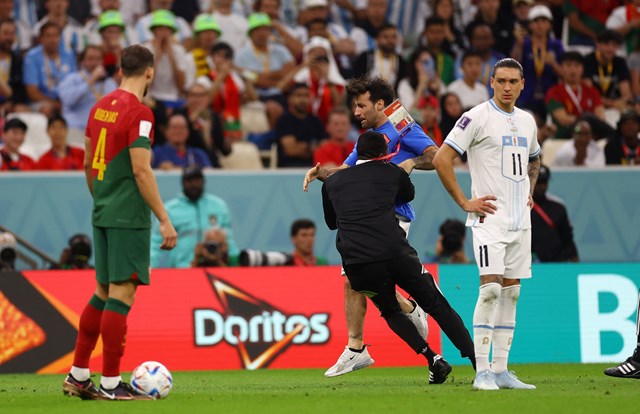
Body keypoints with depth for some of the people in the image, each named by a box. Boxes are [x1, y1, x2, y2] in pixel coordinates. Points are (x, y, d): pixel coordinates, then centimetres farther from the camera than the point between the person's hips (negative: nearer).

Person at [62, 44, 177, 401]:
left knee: (104, 292, 16)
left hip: (103, 212, 8)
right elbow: (141, 171, -18)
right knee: (122, 294, -5)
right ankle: (111, 384, -4)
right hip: (129, 217, -8)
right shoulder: (139, 113, -13)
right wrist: (165, 220, -16)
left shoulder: (101, 107, 11)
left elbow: (88, 163, 18)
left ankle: (78, 375, 19)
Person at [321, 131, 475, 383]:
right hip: (396, 254, -1)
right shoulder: (393, 173, 15)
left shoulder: (331, 183, 20)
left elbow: (331, 222, 36)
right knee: (437, 306, 12)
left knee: (390, 312, 25)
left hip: (357, 264, 1)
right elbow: (409, 195, 38)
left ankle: (434, 360, 7)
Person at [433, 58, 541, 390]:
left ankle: (501, 371, 9)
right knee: (490, 288, -15)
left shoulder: (527, 121, 14)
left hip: (520, 220, 7)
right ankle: (482, 372, -13)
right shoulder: (477, 117, -8)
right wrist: (465, 202, -11)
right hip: (490, 217, -7)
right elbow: (441, 159, -11)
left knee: (511, 292, 6)